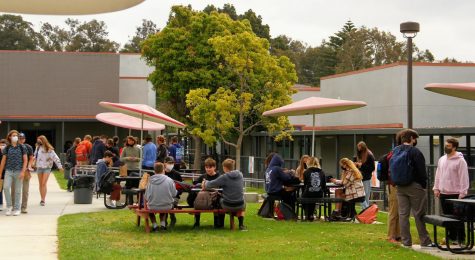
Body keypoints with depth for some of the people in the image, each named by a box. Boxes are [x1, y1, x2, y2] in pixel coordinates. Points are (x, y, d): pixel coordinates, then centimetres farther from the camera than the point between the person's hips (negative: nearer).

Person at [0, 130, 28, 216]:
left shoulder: (21, 147, 3)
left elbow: (25, 160, 1)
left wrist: (23, 171, -10)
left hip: (18, 171, -1)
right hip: (9, 171, 1)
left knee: (17, 191, 3)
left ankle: (16, 209, 13)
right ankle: (9, 206, 0)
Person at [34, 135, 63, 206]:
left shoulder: (49, 149, -10)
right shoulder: (38, 148, 4)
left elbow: (55, 157, -9)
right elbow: (35, 156, 17)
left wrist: (60, 166, -10)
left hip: (47, 168, -5)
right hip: (39, 168, 5)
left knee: (44, 184, -12)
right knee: (40, 184, 9)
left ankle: (43, 200, -12)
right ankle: (42, 199, 17)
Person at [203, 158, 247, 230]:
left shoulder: (224, 177, -14)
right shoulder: (240, 175, -1)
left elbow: (211, 184, -7)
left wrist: (205, 183, 18)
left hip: (228, 206, -3)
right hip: (239, 205, 3)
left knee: (220, 199, 30)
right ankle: (241, 225, 26)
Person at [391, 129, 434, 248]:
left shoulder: (395, 151, 9)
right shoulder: (415, 152, -13)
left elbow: (391, 169, 14)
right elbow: (421, 171, -12)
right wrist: (424, 184, -1)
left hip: (400, 187, 6)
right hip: (415, 186, -6)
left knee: (403, 214, 6)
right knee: (419, 214, 0)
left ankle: (406, 241, 8)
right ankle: (425, 241, 4)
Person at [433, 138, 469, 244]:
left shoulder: (460, 160, -10)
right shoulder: (442, 159, 12)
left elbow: (464, 178, -13)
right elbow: (438, 175, 18)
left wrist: (462, 193, -16)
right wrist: (436, 188, 11)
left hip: (455, 194, -7)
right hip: (443, 193, 7)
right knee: (447, 216, 12)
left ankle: (460, 238, 5)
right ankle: (452, 236, 22)